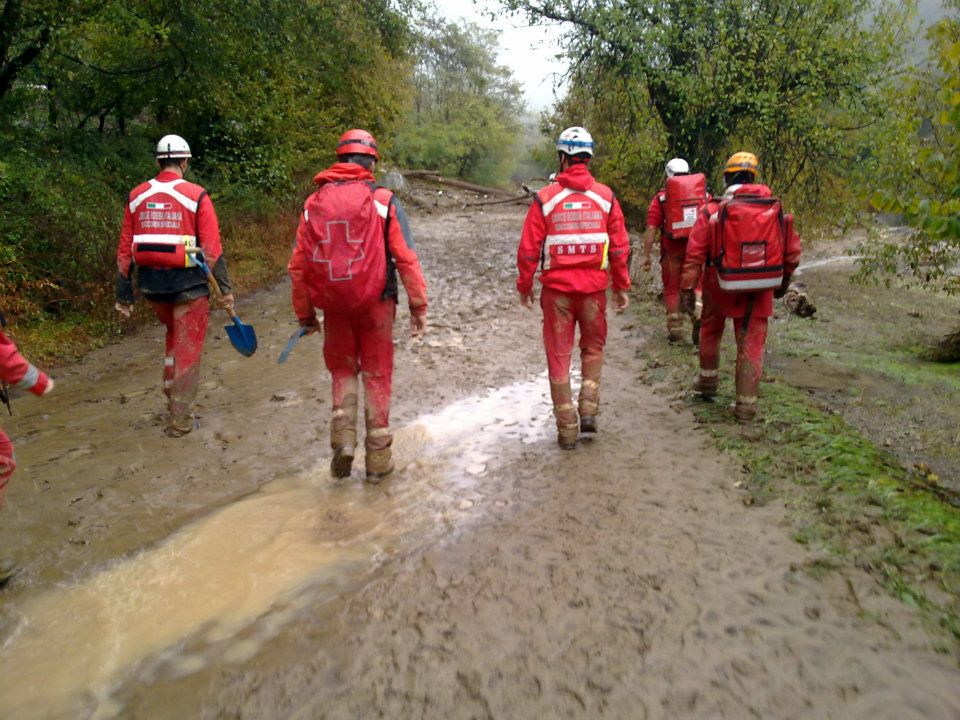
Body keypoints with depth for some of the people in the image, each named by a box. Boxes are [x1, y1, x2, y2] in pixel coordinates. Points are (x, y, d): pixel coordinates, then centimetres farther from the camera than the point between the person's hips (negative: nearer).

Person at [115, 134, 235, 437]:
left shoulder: (136, 196, 5)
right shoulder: (196, 196, -8)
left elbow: (125, 249, 6)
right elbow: (212, 249, -11)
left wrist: (124, 294, 12)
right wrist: (225, 289, -5)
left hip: (152, 285, 4)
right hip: (188, 284, -4)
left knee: (173, 335, 28)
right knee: (187, 348, 6)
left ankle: (172, 397, 32)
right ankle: (180, 420, 10)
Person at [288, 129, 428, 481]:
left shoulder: (313, 203, 3)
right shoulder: (383, 200, -6)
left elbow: (298, 265, 4)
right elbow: (406, 258, -10)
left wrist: (304, 314, 12)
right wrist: (418, 306, -4)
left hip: (334, 306, 2)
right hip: (375, 303, -2)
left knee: (342, 369, 22)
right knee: (377, 376, 11)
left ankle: (343, 438, 4)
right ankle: (378, 459, 17)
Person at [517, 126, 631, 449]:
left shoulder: (546, 198, -6)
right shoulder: (605, 197, -2)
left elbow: (528, 249, -5)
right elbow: (619, 247, 0)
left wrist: (524, 286, 8)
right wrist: (621, 286, 11)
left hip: (556, 288, -1)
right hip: (594, 287, 1)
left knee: (559, 355, 9)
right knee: (593, 347, 22)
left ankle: (567, 429, 13)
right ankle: (589, 409, 11)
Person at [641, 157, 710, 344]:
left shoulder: (661, 197, -1)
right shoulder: (704, 193, 6)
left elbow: (651, 228, -7)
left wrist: (646, 255, -4)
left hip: (672, 250, -1)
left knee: (672, 288, 12)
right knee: (697, 285, 15)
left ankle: (675, 328, 16)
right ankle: (699, 314, -9)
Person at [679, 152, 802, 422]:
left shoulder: (713, 211, -9)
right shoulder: (775, 210, -2)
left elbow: (695, 254, -10)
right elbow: (793, 252, 5)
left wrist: (687, 288, -5)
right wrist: (783, 282, 20)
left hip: (720, 287, -1)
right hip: (758, 290, 1)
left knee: (710, 331, 24)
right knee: (751, 345, 7)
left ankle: (708, 381, 38)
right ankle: (746, 404, 8)